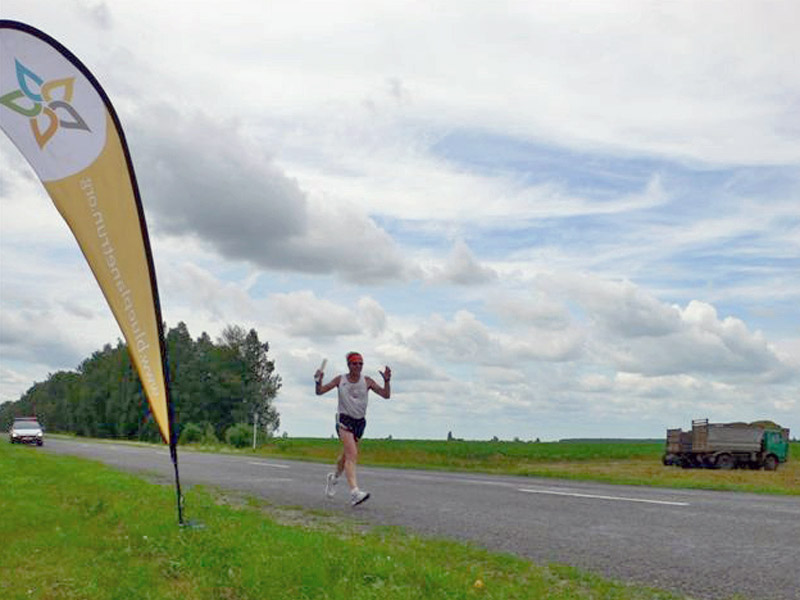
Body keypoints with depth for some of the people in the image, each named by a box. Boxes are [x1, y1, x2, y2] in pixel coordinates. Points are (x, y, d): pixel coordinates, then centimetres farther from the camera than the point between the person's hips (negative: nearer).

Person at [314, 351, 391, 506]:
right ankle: (354, 492, -30)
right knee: (352, 454, -21)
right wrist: (318, 381, -16)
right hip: (344, 419, -4)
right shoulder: (340, 380, 0)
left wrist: (386, 380, -19)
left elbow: (386, 395, -3)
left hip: (359, 422, 4)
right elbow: (320, 392, 4)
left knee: (347, 455, 17)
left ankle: (334, 477, 47)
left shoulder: (367, 381, 2)